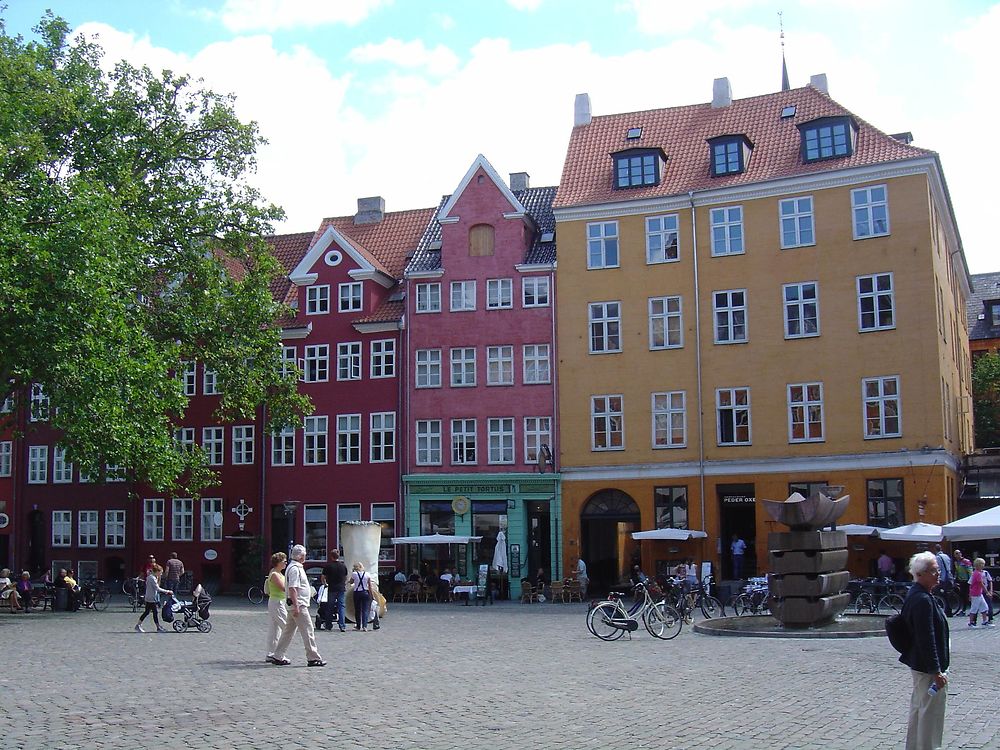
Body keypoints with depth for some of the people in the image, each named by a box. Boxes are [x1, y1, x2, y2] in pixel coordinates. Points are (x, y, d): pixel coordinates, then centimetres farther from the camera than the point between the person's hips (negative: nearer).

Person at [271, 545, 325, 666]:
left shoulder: (295, 567, 17)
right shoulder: (295, 569, -16)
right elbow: (292, 589, -22)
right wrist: (296, 606, -25)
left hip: (297, 606, 11)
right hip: (299, 605, -11)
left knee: (288, 631, 13)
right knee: (308, 631, -6)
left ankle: (278, 657, 17)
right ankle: (313, 658, -3)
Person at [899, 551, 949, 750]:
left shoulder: (915, 595, 9)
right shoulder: (923, 600, -24)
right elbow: (927, 639, -26)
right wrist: (936, 671, -23)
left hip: (918, 665, 11)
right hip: (927, 666, -11)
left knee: (918, 708, 20)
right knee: (931, 711, -1)